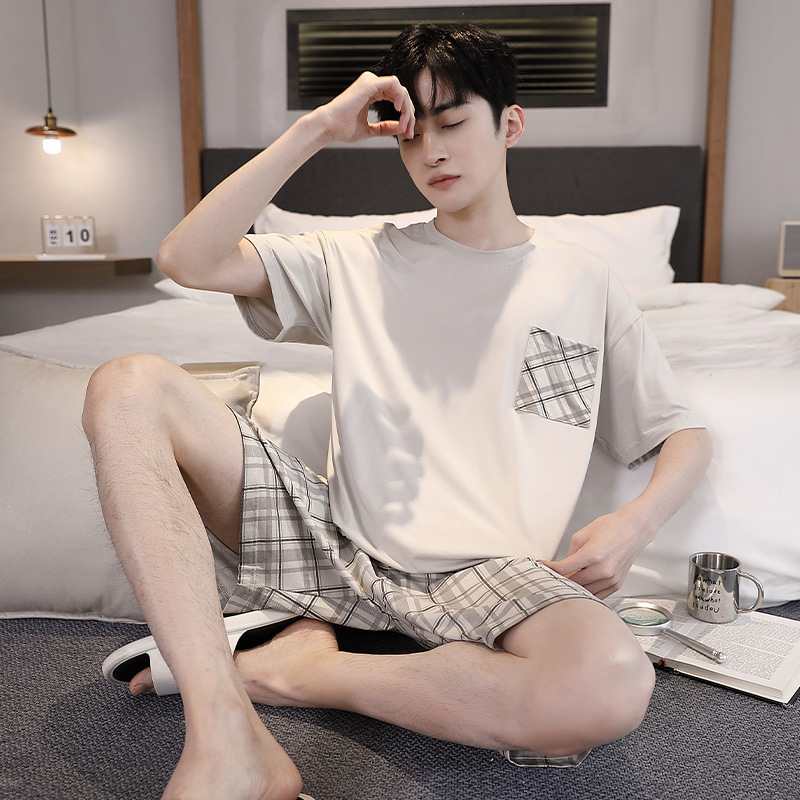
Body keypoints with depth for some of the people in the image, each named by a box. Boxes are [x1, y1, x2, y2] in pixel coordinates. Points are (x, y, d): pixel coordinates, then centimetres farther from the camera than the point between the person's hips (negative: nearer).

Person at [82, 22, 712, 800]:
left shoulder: (583, 282, 12)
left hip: (486, 569, -1)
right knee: (129, 386, -17)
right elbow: (186, 259, 0)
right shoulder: (360, 259, 12)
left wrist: (637, 520, -7)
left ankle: (292, 668, -14)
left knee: (613, 688, -35)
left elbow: (684, 432, 15)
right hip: (342, 545, 2)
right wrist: (318, 128, -2)